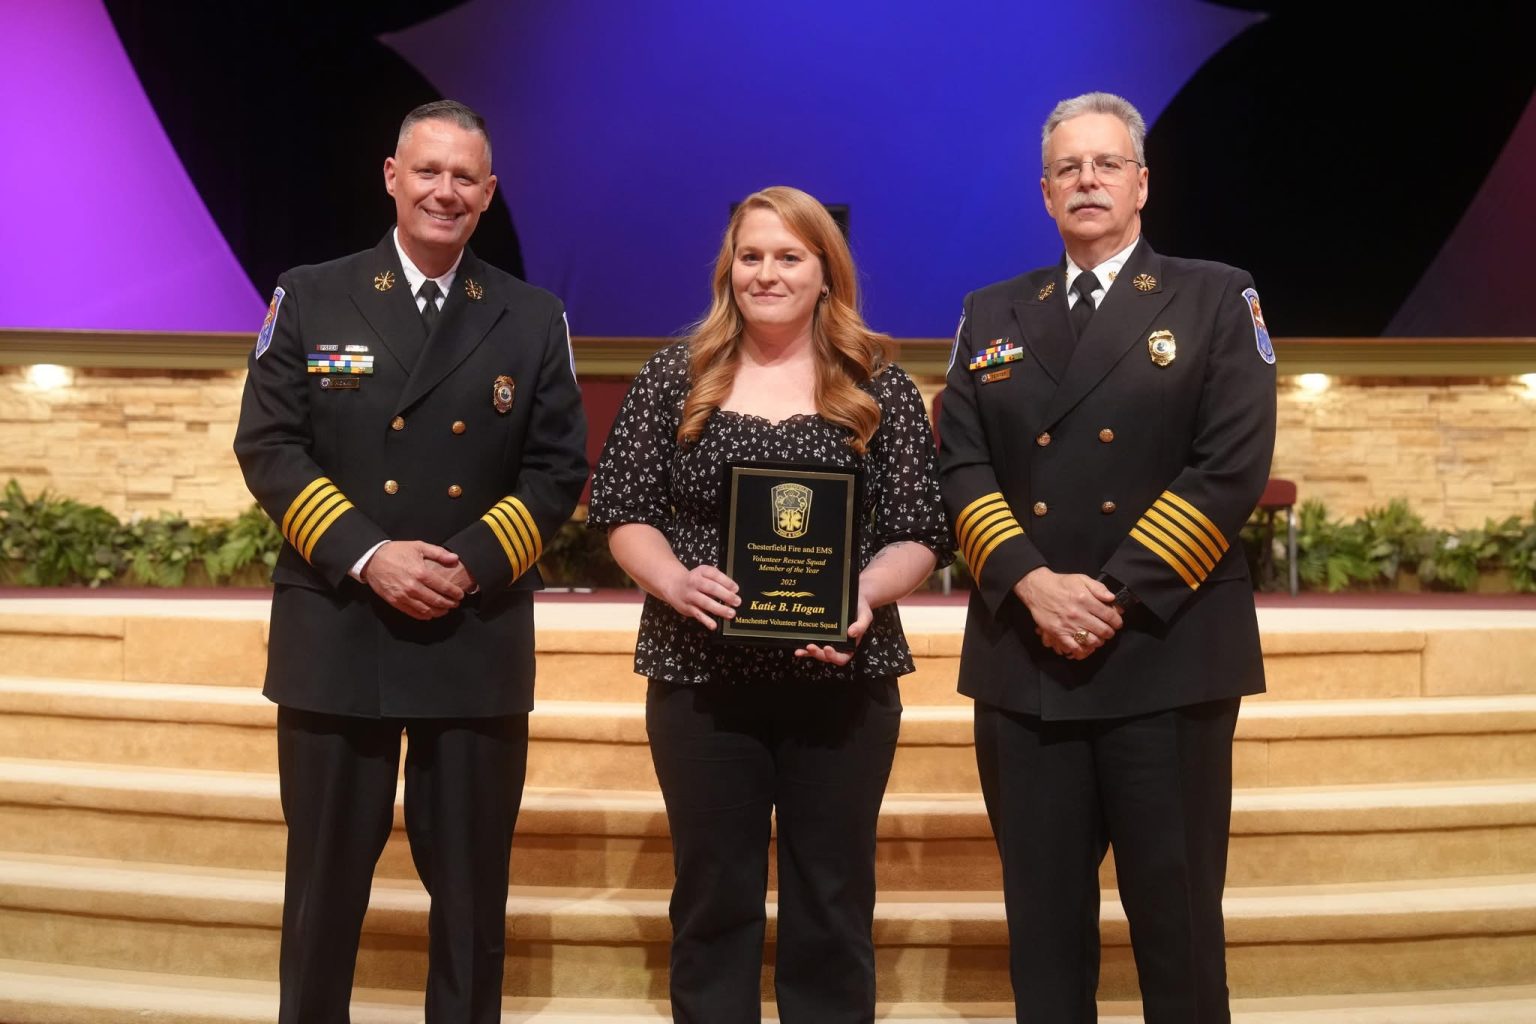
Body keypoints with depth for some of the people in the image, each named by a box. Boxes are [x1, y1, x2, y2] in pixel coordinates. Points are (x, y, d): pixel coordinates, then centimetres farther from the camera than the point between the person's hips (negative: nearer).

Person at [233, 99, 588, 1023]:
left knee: (472, 882, 9)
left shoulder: (534, 319, 7)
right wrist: (366, 554, -14)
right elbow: (268, 445, -1)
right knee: (325, 876, 11)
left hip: (479, 640, 1)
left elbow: (560, 469, 3)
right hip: (335, 634, 0)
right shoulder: (311, 298, 5)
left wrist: (473, 564, -12)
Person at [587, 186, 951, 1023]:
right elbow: (625, 514, 3)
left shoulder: (880, 389, 3)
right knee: (712, 896, 11)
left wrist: (866, 593, -18)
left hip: (842, 679, 0)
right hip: (701, 675, 0)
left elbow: (919, 534, 1)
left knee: (832, 901, 11)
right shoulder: (674, 378, 4)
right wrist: (675, 581, -16)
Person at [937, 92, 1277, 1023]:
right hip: (1023, 653, 3)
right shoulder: (993, 316, 13)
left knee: (1175, 911, 7)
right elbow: (962, 465, 4)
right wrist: (1032, 584, -12)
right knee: (1043, 913, 10)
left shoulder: (1217, 300, 5)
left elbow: (1234, 465, -6)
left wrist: (1119, 594, -14)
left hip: (1168, 650, -2)